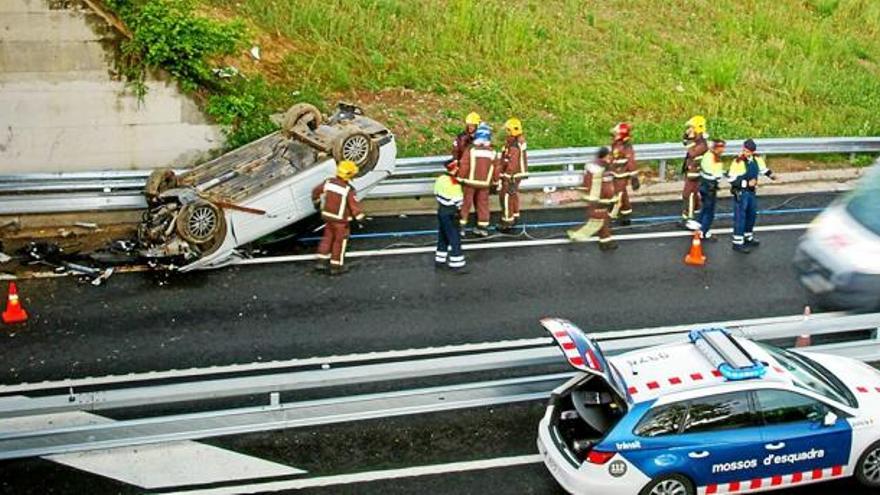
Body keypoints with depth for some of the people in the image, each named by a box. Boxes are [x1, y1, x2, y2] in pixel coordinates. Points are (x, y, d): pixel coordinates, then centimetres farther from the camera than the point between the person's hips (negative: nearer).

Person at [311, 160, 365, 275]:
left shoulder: (329, 182, -5)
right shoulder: (348, 190, -23)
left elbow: (316, 191, 7)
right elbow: (355, 206, -21)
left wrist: (317, 202, 25)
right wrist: (360, 218, -8)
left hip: (327, 216, 6)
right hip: (341, 220, -6)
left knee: (327, 238, 21)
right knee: (340, 242, 9)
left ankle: (322, 261, 24)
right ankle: (336, 266, 18)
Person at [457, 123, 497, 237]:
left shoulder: (470, 150, -14)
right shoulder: (492, 152, -2)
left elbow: (463, 166, -12)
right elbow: (495, 169, 5)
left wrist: (460, 178, 0)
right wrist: (495, 181, 19)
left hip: (470, 182, -3)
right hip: (484, 183, 3)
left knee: (466, 203, 7)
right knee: (483, 203, 13)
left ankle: (462, 226, 9)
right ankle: (483, 227, 18)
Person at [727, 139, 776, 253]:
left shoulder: (757, 159, -2)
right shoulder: (738, 162, -23)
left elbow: (762, 168, 19)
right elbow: (732, 179, -22)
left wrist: (769, 174, 2)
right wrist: (747, 183, -24)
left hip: (751, 191, 8)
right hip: (740, 192, -8)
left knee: (752, 214, 20)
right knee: (740, 217, -5)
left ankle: (748, 237, 38)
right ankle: (737, 243, 2)